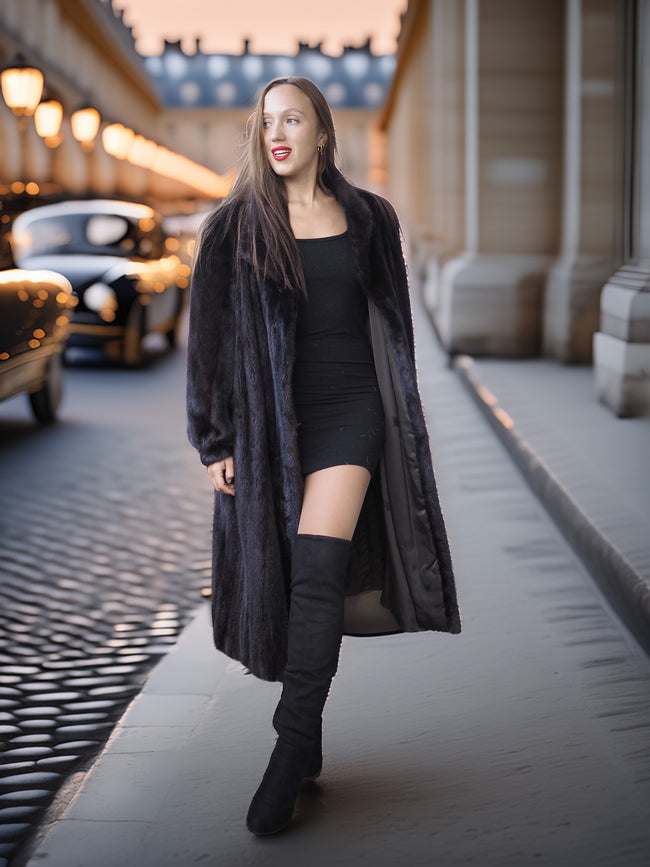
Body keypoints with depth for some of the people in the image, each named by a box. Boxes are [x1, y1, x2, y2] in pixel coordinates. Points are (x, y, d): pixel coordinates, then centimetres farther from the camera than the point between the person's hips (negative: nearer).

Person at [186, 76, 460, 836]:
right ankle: (309, 745, 20)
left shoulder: (368, 218, 7)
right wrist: (217, 444, -2)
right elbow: (210, 339, 2)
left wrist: (400, 421, 11)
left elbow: (393, 325, 13)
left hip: (349, 411, -1)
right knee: (279, 576, 5)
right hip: (269, 421, 1)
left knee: (316, 573, -15)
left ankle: (291, 747, -9)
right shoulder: (235, 227, 2)